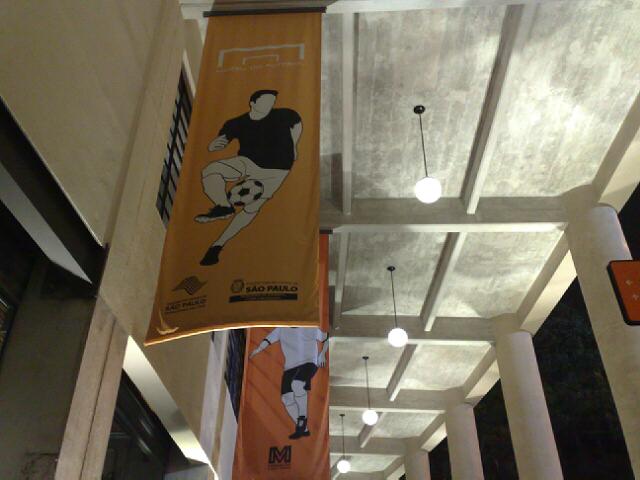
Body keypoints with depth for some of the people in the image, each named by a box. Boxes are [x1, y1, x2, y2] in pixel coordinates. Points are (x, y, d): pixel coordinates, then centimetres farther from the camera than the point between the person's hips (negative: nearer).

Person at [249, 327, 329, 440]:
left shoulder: (312, 329, 6)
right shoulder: (282, 329, 9)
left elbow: (327, 338, 19)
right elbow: (268, 340, -3)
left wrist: (322, 353, 8)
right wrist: (258, 349, -19)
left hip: (308, 363, -4)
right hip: (290, 367, 4)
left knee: (296, 384, -32)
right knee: (286, 398, -6)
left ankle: (303, 418, -15)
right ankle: (303, 429, 6)